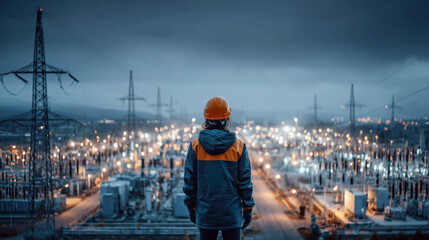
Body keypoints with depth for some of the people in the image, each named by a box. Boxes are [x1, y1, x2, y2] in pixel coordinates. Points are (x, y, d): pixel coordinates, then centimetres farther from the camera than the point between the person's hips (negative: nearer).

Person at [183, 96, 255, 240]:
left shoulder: (195, 146, -4)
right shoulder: (238, 147, -5)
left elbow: (189, 181, 0)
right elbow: (245, 182, -2)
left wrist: (191, 207, 11)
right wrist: (248, 209, 7)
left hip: (205, 213, 1)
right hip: (232, 212, -1)